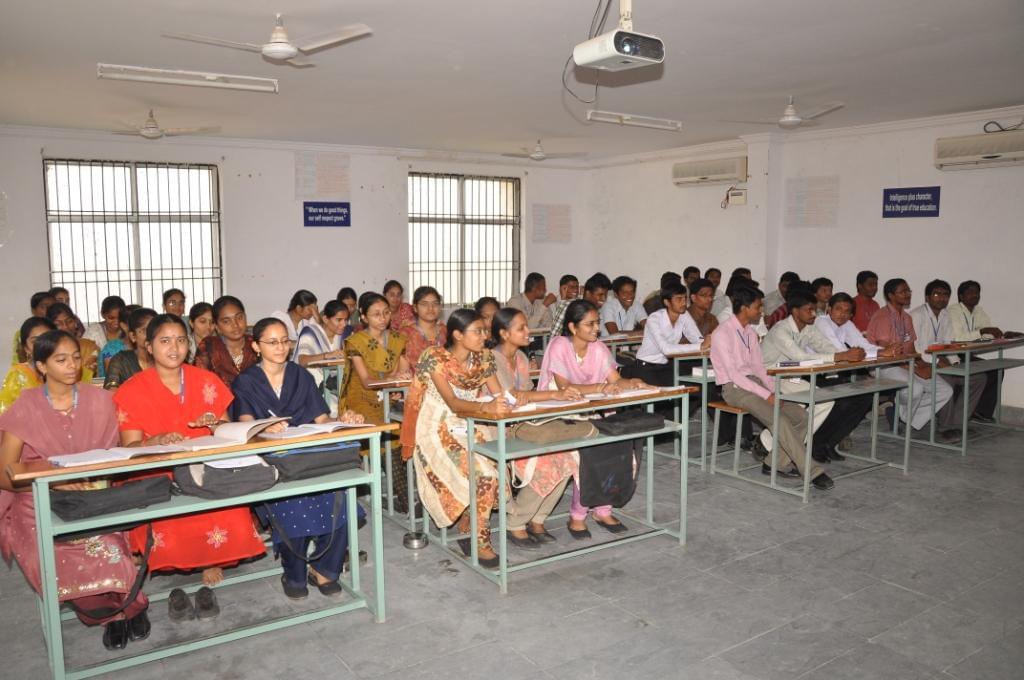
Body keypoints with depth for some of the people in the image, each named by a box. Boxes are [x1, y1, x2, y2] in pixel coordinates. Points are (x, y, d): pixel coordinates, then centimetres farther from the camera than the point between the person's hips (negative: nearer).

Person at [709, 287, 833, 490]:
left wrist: (775, 390, -1)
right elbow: (733, 374, -19)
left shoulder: (751, 333, 13)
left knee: (800, 417, -6)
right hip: (734, 388, -8)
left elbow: (759, 367, 16)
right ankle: (812, 472, -20)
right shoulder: (722, 334, -14)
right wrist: (767, 395, -21)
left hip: (755, 383, 9)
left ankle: (778, 463, 2)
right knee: (780, 420, -26)